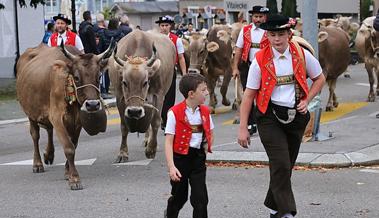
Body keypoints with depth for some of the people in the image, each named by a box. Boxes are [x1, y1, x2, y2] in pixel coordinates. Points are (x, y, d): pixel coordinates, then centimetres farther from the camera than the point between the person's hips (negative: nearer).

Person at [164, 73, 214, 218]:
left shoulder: (205, 112, 2)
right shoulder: (175, 113, -14)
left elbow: (210, 134, 19)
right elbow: (168, 142, -15)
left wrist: (206, 149, 4)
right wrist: (171, 166, -21)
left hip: (198, 158, 4)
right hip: (180, 157, -3)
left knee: (200, 197, -2)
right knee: (179, 196, 12)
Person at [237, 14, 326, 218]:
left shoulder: (302, 55, -1)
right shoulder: (260, 60, -8)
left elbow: (319, 79, 15)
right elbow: (249, 94, -5)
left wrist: (307, 100, -1)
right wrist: (243, 128, -7)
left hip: (296, 115, 3)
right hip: (269, 117, -3)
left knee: (286, 166, 13)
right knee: (280, 165, -15)